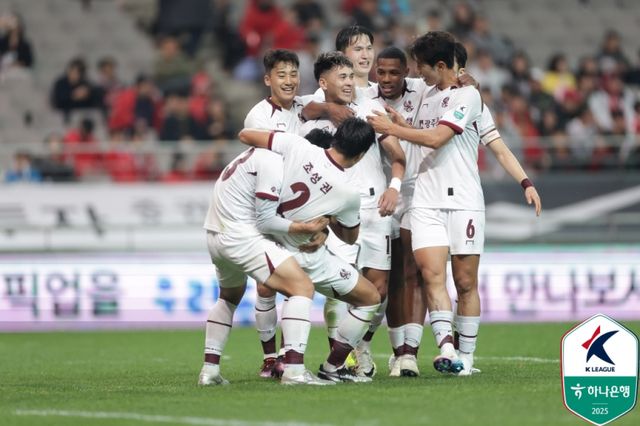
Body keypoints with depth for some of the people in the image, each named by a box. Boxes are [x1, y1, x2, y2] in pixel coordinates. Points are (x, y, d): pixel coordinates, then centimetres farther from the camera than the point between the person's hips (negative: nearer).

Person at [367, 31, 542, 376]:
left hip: (463, 201, -5)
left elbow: (436, 138, -13)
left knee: (466, 282, -1)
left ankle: (466, 357, 7)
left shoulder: (467, 95, -5)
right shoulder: (427, 96, 17)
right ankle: (446, 350, -22)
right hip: (426, 202, 5)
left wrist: (391, 128, -6)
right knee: (432, 273, -14)